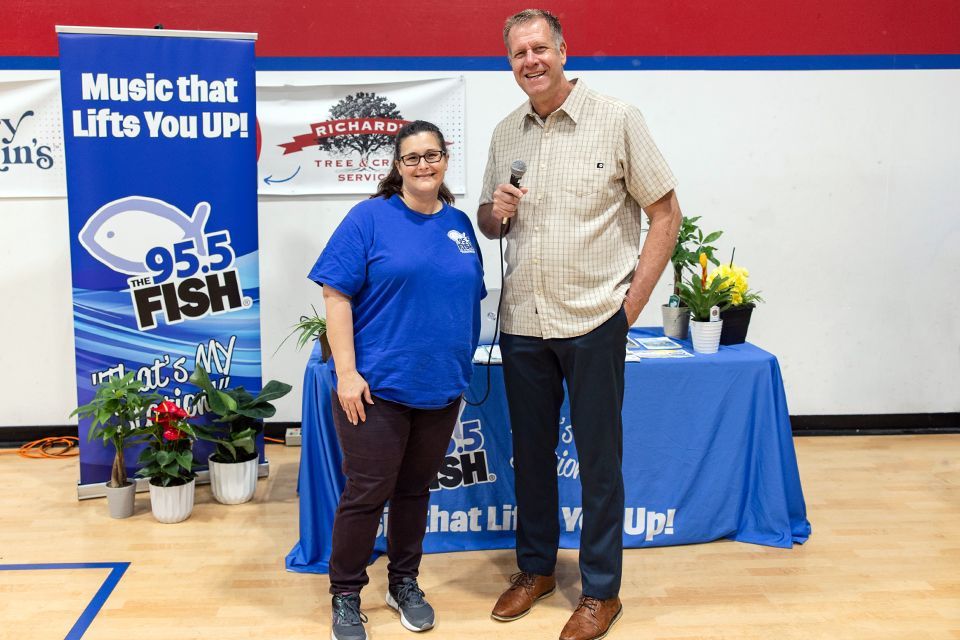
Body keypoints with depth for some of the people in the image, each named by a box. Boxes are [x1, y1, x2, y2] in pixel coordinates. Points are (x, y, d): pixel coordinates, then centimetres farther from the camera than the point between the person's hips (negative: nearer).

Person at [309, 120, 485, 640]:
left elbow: (471, 299, 16)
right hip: (377, 385, -5)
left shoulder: (460, 224, 8)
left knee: (415, 489, 17)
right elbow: (337, 296, -11)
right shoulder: (369, 218, -7)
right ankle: (345, 594, 22)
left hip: (440, 387, 5)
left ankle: (404, 583, 34)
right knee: (367, 493, 3)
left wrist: (462, 369, 12)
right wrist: (346, 372, -16)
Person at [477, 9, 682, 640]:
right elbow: (488, 222, 19)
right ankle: (536, 567, 34)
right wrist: (495, 212, -6)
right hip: (522, 321, 5)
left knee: (599, 459, 5)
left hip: (592, 321, -4)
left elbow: (666, 214, -3)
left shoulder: (617, 120, -4)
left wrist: (631, 304, -8)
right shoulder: (505, 133, 10)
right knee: (530, 451, 15)